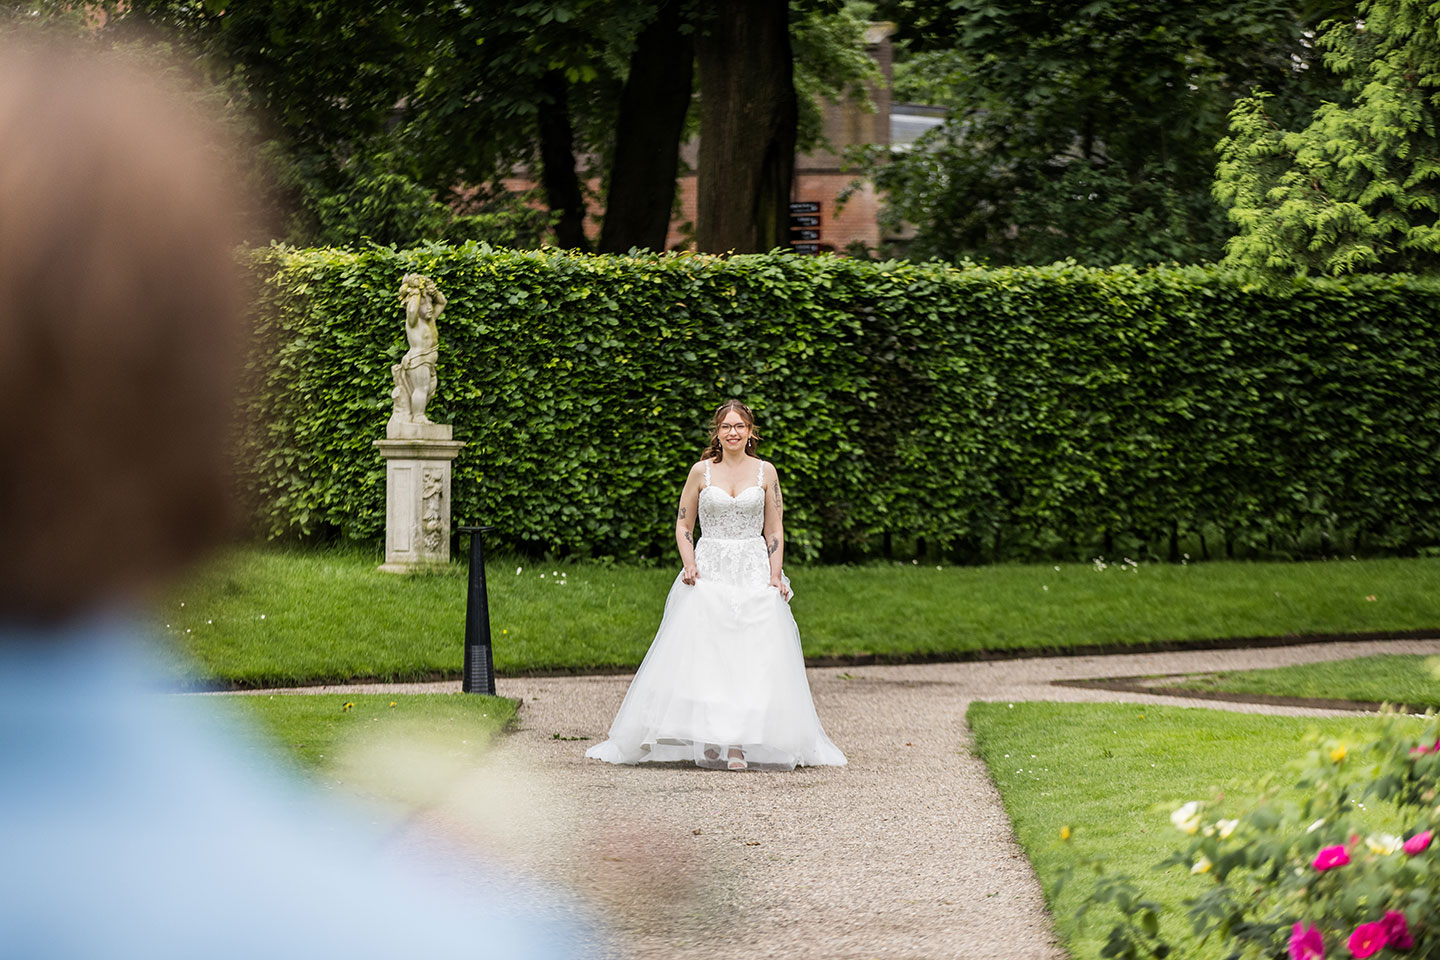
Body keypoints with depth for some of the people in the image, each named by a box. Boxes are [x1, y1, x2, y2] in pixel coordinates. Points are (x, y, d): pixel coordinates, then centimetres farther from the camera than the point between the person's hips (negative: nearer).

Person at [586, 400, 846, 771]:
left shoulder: (765, 473, 6)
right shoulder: (701, 471, 5)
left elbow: (774, 530, 8)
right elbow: (683, 524, 9)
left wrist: (775, 575, -3)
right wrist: (689, 564, -6)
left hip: (754, 574, 0)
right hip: (708, 572, 0)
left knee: (751, 656, -7)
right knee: (701, 654, -9)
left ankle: (739, 746, -7)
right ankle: (709, 741, -5)